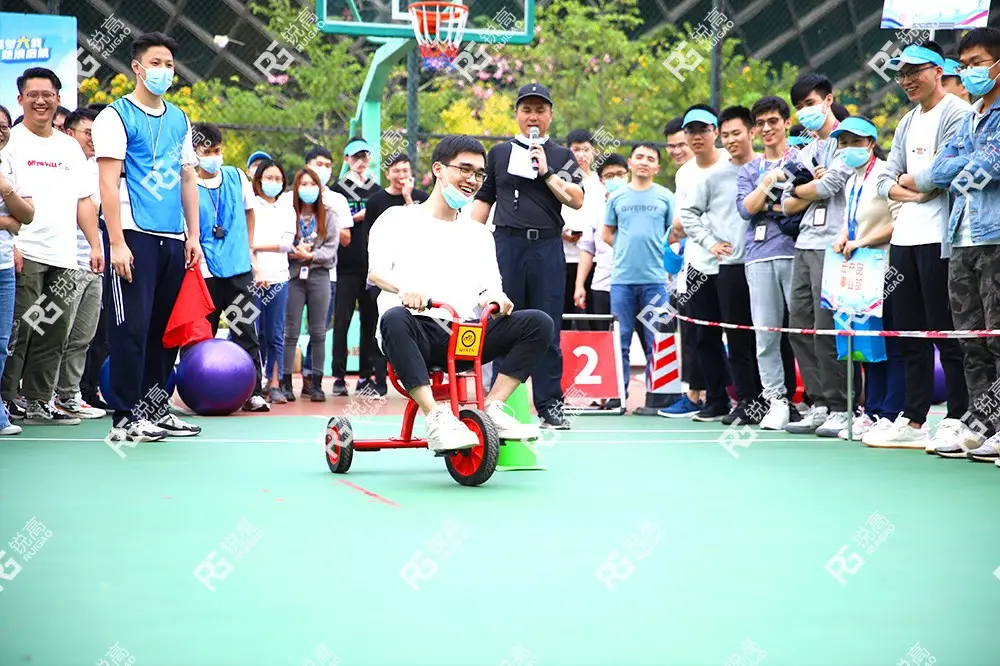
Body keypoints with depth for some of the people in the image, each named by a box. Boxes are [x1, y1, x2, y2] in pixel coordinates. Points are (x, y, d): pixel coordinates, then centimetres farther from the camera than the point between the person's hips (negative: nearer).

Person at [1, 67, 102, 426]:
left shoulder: (70, 147, 19)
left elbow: (84, 200, 20)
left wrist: (95, 244, 12)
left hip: (63, 258, 6)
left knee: (54, 334, 6)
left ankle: (38, 403, 12)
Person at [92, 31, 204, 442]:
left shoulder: (180, 120, 16)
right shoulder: (117, 116, -3)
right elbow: (108, 182, -9)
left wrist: (193, 236, 13)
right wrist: (117, 243, -15)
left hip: (174, 239, 6)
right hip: (134, 237, -6)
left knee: (165, 330, 9)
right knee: (131, 328, -7)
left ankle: (154, 408, 18)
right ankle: (126, 418, -2)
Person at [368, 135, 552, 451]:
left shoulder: (478, 234, 24)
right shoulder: (398, 219, 11)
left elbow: (490, 284, 15)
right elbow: (375, 270, -4)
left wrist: (493, 295, -11)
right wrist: (403, 288, -27)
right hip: (419, 332, -4)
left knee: (539, 323, -18)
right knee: (395, 318, -40)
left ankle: (492, 408, -17)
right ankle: (436, 417, -38)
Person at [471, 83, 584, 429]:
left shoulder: (561, 156, 12)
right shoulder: (500, 152, 15)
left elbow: (577, 199, -1)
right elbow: (483, 199, 16)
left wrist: (546, 172, -8)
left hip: (547, 247, 0)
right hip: (506, 244, 1)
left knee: (548, 330, 0)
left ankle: (549, 405, 5)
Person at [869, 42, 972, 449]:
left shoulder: (957, 113, -6)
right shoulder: (907, 124, 20)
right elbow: (885, 181, 15)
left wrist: (908, 181, -1)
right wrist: (914, 192, -5)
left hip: (938, 237, -8)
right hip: (904, 237, 8)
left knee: (946, 332, -6)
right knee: (909, 333, 10)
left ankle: (957, 421, -1)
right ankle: (913, 421, 16)